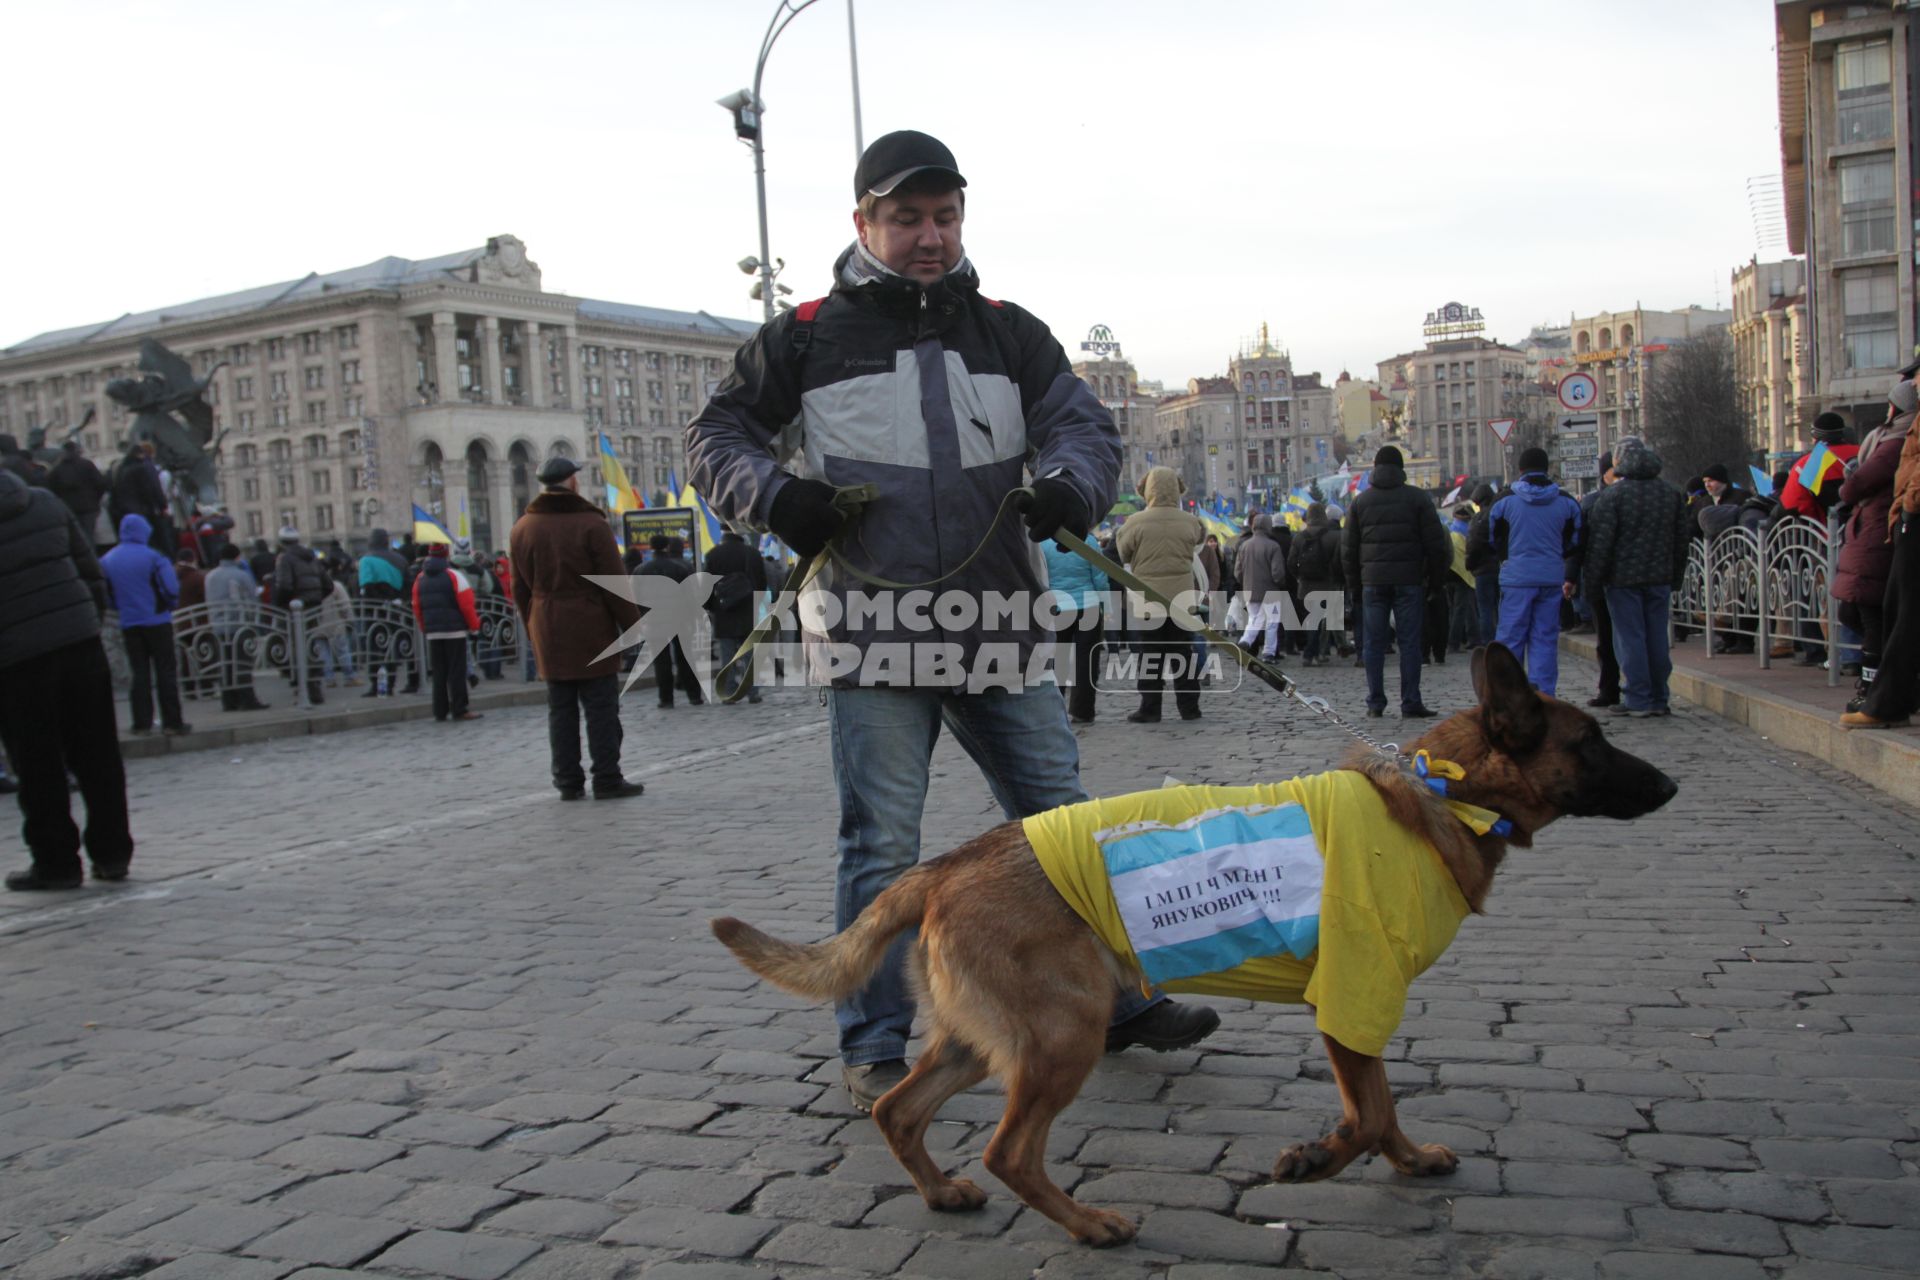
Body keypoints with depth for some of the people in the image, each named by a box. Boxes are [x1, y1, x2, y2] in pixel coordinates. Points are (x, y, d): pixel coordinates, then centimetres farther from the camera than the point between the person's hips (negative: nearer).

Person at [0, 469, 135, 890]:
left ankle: (56, 861, 11)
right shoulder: (45, 502, 8)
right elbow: (90, 568, 11)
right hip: (80, 637, 5)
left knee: (38, 765, 5)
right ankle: (112, 853, 16)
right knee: (96, 753, 10)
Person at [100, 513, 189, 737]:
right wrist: (168, 605, 7)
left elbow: (107, 596, 7)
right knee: (165, 672, 1)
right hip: (157, 622, -4)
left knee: (140, 672, 10)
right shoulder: (153, 557, -11)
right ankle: (172, 722, -1)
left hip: (129, 624, 4)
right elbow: (171, 590, -14)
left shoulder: (106, 561, 3)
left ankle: (142, 723, 9)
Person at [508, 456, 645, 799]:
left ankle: (568, 781, 12)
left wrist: (532, 630, 18)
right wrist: (633, 625, -5)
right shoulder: (590, 524, -10)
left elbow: (520, 589, 12)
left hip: (548, 633, 5)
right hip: (591, 630, -5)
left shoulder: (521, 528, 9)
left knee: (560, 708, 9)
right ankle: (607, 780, 1)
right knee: (601, 708, 0)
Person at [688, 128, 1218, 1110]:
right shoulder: (807, 338, 3)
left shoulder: (1009, 332, 11)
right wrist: (775, 495, -11)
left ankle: (1113, 999, 27)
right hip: (874, 637, -3)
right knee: (883, 848, 2)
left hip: (1000, 630, 3)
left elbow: (1084, 423, 9)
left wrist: (1068, 484, -14)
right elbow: (717, 436, 10)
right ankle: (874, 1045, 17)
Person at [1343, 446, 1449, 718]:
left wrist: (1354, 585, 14)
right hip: (1409, 580, -1)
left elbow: (1348, 548, 8)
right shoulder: (1417, 498, 3)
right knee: (1409, 642, 0)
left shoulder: (1360, 502, 8)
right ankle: (1410, 703, -1)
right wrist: (1436, 579, 8)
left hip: (1373, 581, 1)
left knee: (1373, 643, 5)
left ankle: (1375, 703, 4)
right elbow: (1435, 544, -1)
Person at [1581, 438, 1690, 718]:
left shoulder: (1611, 495, -9)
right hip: (1660, 577, 5)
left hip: (1623, 578, -5)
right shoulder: (1671, 493, 11)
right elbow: (1683, 537, 15)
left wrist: (1592, 582, -7)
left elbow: (1600, 543, -12)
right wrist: (1676, 578, 19)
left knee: (1629, 638, -1)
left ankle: (1638, 700, -1)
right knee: (1657, 638, 9)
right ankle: (1658, 699, 13)